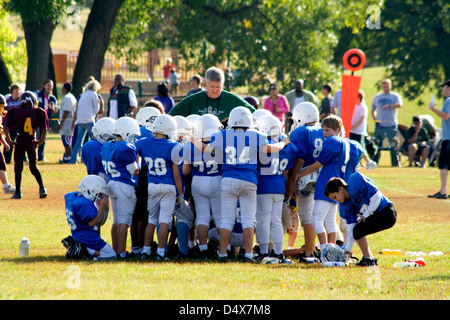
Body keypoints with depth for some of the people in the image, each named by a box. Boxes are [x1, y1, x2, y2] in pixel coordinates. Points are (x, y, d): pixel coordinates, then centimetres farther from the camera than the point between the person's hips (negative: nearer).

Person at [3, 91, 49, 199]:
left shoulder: (14, 112, -2)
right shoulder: (38, 112, -2)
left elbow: (6, 126, -9)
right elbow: (44, 128, -7)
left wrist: (8, 139, -3)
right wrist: (41, 140, 4)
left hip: (19, 141, -1)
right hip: (32, 141, 1)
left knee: (18, 167, 8)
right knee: (34, 167, 13)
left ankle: (18, 192, 7)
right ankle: (42, 188, -1)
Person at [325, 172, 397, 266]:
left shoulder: (355, 181, -17)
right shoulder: (347, 205, 6)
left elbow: (376, 196, -20)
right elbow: (351, 225, 3)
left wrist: (366, 214, -15)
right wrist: (348, 249, -2)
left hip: (387, 212, -9)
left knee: (358, 230, -18)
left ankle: (368, 259, -9)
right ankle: (371, 260, 18)